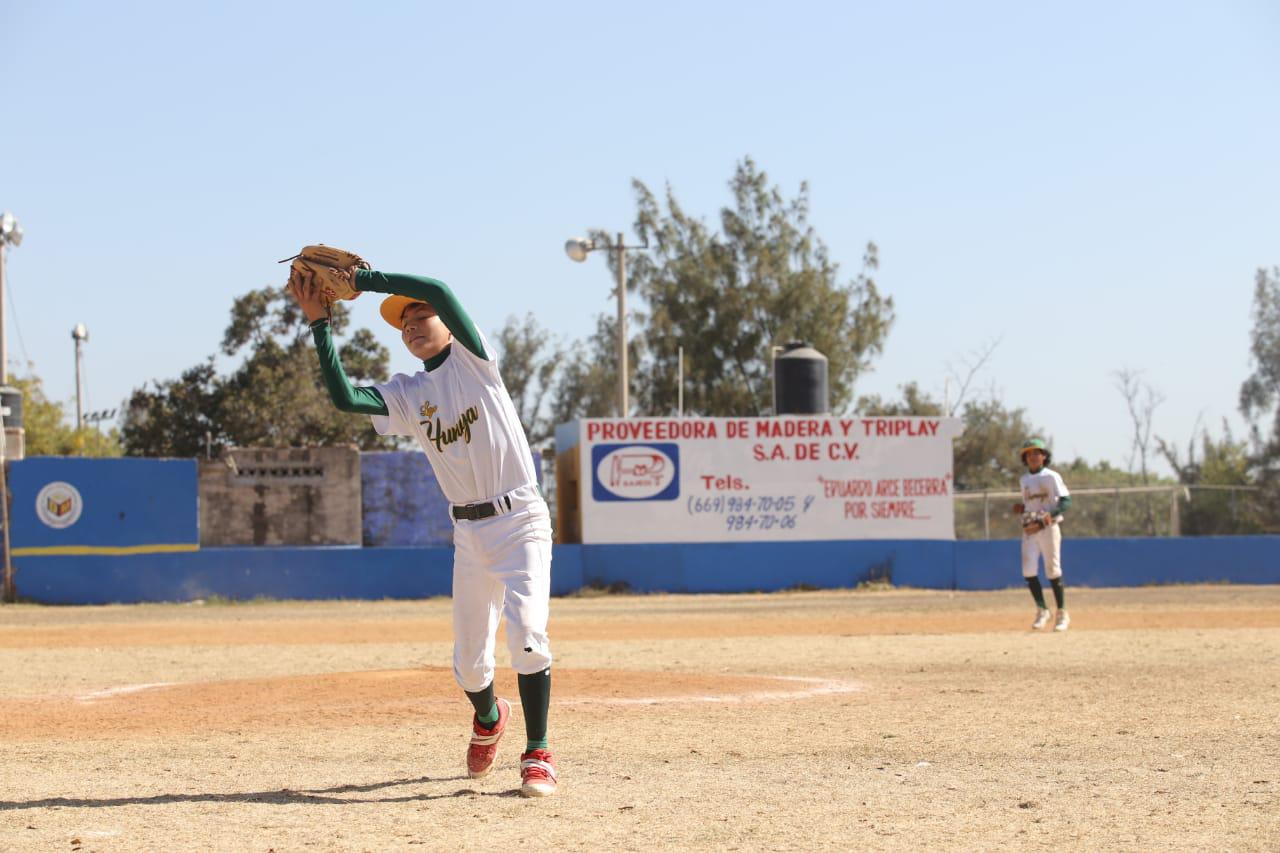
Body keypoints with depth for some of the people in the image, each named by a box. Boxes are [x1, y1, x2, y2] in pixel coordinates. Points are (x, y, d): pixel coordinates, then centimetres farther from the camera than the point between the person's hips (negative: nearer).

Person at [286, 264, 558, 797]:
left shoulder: (473, 358, -2)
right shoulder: (406, 395, 9)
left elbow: (439, 290, -19)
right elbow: (344, 397, -9)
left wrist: (364, 279, -13)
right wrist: (319, 323, -10)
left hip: (520, 519, -5)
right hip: (469, 533, 5)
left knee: (527, 629, -22)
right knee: (468, 661, 8)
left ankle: (538, 754, -13)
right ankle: (489, 719, 41)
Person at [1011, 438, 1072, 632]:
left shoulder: (1051, 476, -3)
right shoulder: (1024, 479, 15)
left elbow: (1066, 501, -9)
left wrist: (1051, 513, -24)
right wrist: (1021, 509, 4)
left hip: (1048, 528, -5)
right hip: (1029, 529, 5)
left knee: (1053, 571, -4)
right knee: (1028, 570, -7)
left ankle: (1062, 614, 5)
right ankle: (1041, 610, 6)